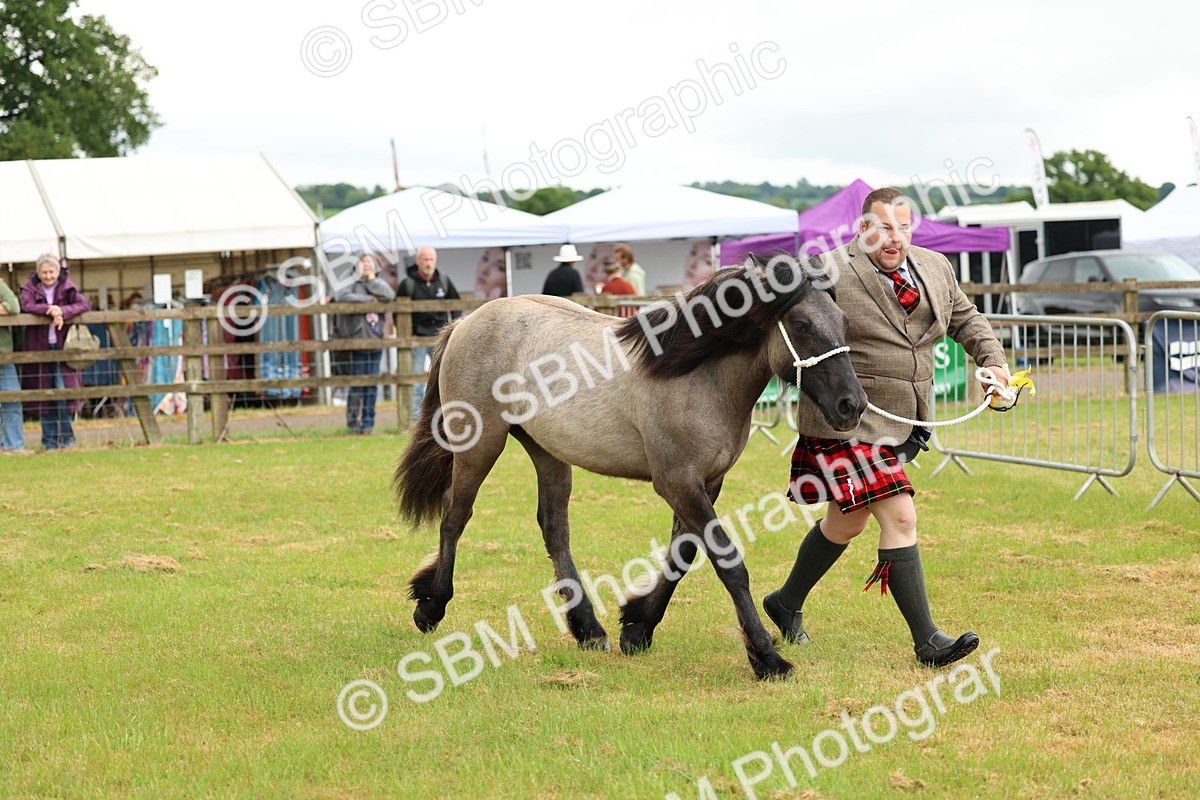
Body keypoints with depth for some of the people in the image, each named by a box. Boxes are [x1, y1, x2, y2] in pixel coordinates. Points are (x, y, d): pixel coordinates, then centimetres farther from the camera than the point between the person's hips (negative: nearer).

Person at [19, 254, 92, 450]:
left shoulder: (67, 288, 2)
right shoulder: (30, 288, 2)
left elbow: (85, 305, -11)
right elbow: (26, 305, -17)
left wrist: (62, 312, -26)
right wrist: (50, 310, -28)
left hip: (62, 346, -1)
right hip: (39, 348, 1)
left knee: (64, 388, -9)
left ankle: (66, 437, 0)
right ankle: (50, 440, 10)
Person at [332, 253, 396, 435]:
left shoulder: (378, 284, 15)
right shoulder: (351, 284, 2)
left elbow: (389, 295, -5)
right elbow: (340, 296, -19)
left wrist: (372, 280, -1)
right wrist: (368, 299, -12)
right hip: (355, 343, -4)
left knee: (372, 386, 3)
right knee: (357, 386, -5)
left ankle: (368, 424, 8)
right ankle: (354, 423, 3)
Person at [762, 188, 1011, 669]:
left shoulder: (935, 269, 7)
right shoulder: (830, 273, -14)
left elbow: (966, 319, 21)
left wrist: (992, 359, 7)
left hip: (903, 424, 8)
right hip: (849, 424, -8)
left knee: (848, 522, 20)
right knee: (899, 518, -13)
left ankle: (787, 603, 40)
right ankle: (927, 641, -9)